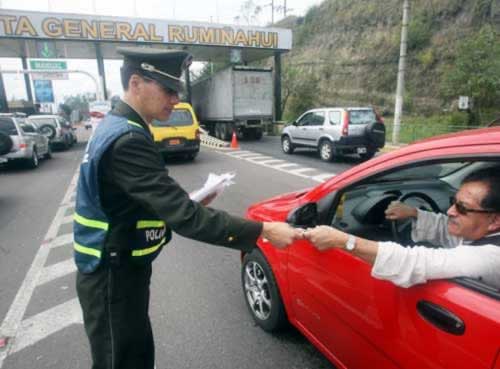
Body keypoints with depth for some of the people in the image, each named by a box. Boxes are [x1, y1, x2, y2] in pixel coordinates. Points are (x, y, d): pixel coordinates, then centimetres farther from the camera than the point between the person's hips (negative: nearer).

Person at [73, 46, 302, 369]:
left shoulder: (117, 127, 6)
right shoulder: (127, 140, -27)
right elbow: (182, 216, -33)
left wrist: (185, 204, 1)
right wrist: (262, 231, -30)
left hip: (118, 268, 9)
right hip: (113, 276, -9)